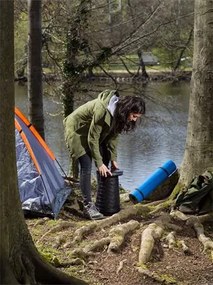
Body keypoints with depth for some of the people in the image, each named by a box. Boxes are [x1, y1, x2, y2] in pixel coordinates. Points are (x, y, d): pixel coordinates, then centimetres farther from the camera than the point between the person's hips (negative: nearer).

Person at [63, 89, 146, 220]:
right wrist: (99, 163, -24)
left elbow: (113, 136, -1)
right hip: (77, 130, -8)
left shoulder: (119, 113, -13)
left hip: (93, 132, 8)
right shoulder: (102, 110, -37)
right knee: (86, 166, -17)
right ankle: (88, 206, -13)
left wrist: (113, 159, -3)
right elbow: (92, 138, -30)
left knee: (105, 162, 4)